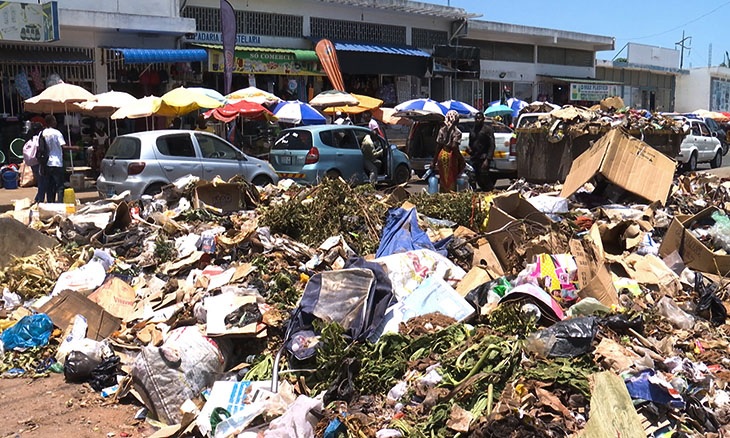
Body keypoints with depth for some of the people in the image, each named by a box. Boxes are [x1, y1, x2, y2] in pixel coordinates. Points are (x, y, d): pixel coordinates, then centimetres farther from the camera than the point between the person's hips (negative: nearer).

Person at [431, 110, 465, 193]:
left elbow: (438, 146, 5)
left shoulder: (442, 130, 6)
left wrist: (434, 161, 8)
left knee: (443, 178, 13)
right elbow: (454, 147, -19)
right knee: (451, 179, 3)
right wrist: (461, 159, -9)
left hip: (442, 154, 5)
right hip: (451, 155, -5)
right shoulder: (457, 132, -8)